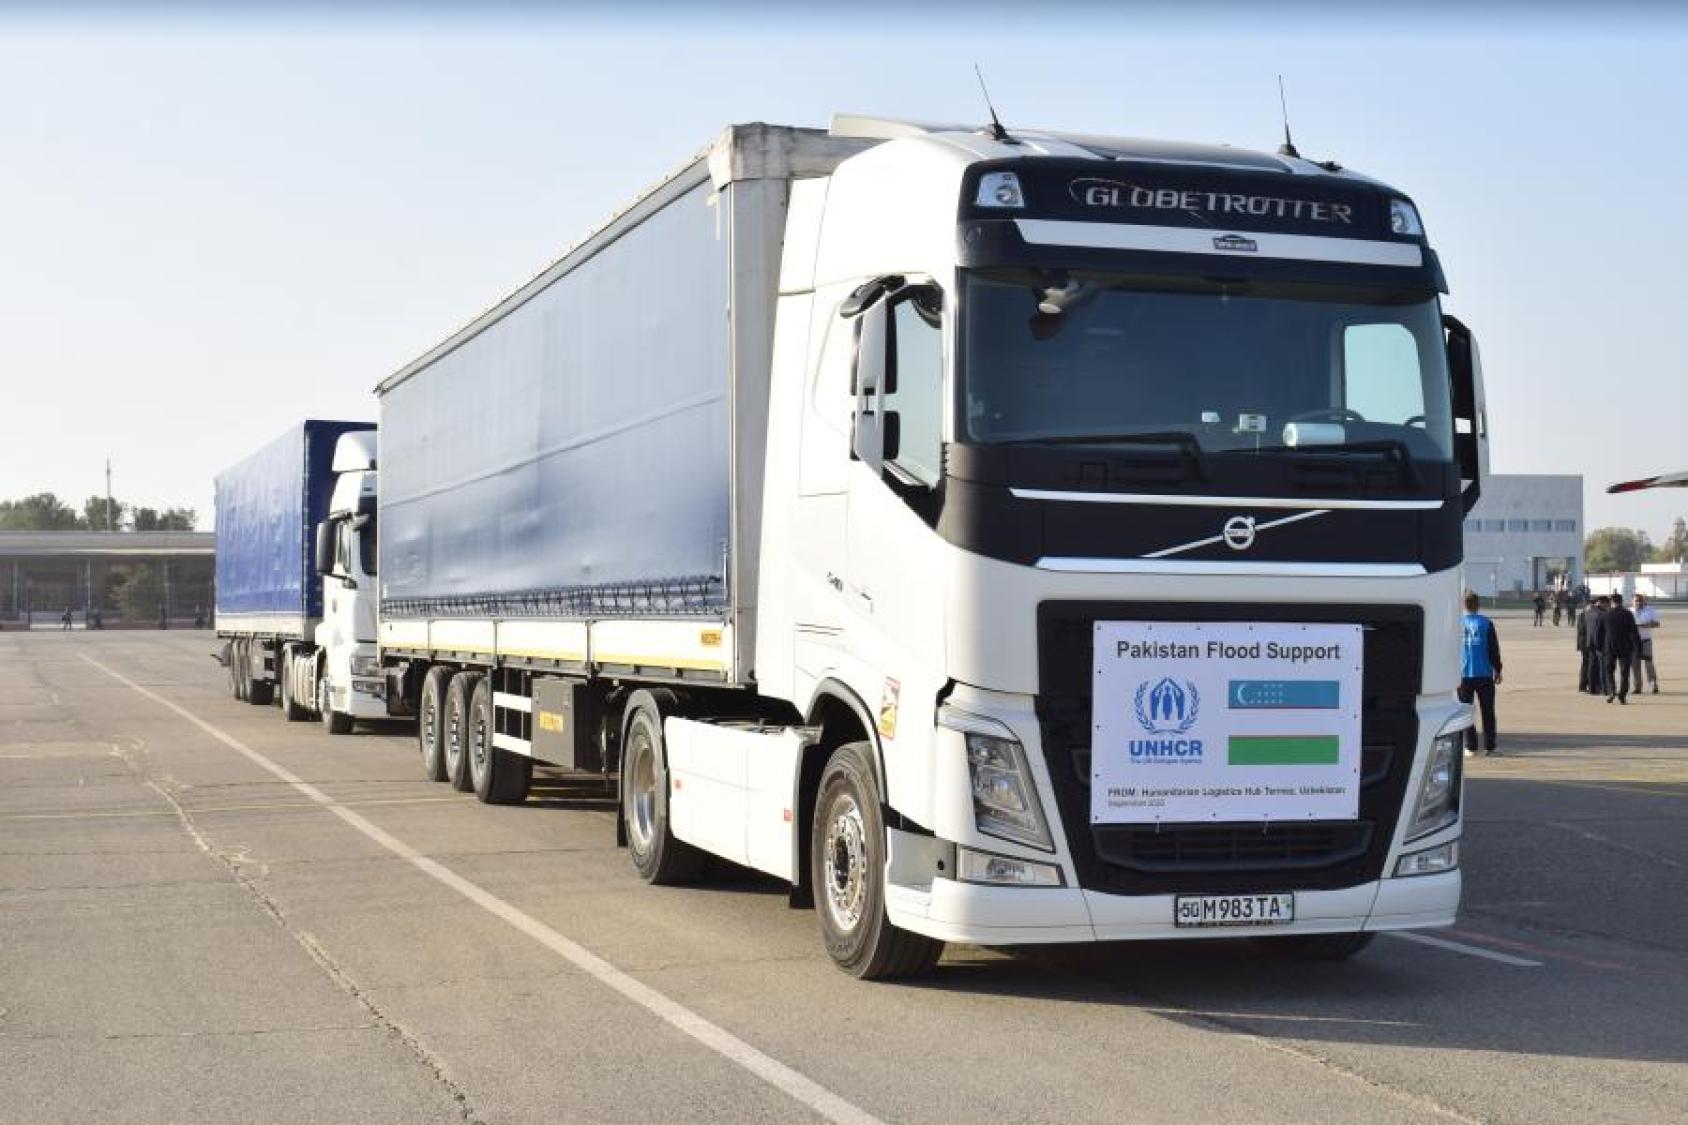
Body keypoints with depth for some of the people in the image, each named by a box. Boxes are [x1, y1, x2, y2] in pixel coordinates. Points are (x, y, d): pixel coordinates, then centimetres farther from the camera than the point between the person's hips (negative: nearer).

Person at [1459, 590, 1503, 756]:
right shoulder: (1486, 624, -4)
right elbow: (1494, 649, -2)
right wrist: (1497, 669, 9)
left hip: (1463, 674, 1)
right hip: (1484, 674, 0)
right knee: (1487, 711, 7)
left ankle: (1470, 747, 5)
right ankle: (1490, 746, 7)